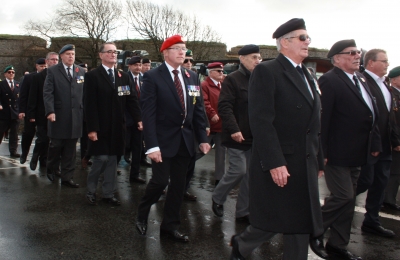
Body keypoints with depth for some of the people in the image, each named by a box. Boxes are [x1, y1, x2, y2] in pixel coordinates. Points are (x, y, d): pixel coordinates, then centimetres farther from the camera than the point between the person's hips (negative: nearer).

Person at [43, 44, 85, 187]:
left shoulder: (81, 71, 10)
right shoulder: (53, 71, 1)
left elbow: (84, 92, 10)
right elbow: (47, 93, -7)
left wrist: (85, 110, 4)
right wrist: (50, 111, -18)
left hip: (76, 116, 3)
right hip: (58, 115, -3)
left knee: (70, 148, 6)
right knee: (56, 145, 5)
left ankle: (67, 177, 14)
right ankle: (51, 169, 32)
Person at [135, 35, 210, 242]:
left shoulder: (192, 77, 8)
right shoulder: (152, 77, -9)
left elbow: (198, 109, 10)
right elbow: (148, 113, -14)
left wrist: (202, 138, 4)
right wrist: (152, 145, -21)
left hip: (185, 139, 5)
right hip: (163, 139, -5)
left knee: (178, 184, 9)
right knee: (160, 181, -6)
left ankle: (170, 226, 24)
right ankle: (142, 215, 22)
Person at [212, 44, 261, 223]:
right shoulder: (232, 79, -8)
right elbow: (224, 107, -17)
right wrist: (233, 129, -25)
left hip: (254, 136, 6)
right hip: (237, 136, -6)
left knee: (250, 175, 7)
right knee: (238, 170, -8)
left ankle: (243, 211, 18)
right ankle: (217, 197, 18)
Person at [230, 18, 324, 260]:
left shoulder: (308, 76, 16)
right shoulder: (266, 71, -10)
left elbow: (313, 124, 17)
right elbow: (261, 121, -18)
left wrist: (319, 161, 15)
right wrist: (274, 162, -23)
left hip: (305, 165, 8)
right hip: (278, 165, -7)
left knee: (301, 225, 10)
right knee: (272, 222, 4)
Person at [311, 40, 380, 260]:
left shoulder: (360, 78, 13)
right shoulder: (329, 81, -14)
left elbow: (370, 113, 15)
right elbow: (322, 118, -19)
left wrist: (374, 142, 8)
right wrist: (322, 151, -21)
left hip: (355, 154, 9)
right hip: (337, 153, -9)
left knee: (348, 199, 14)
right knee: (343, 196, -7)